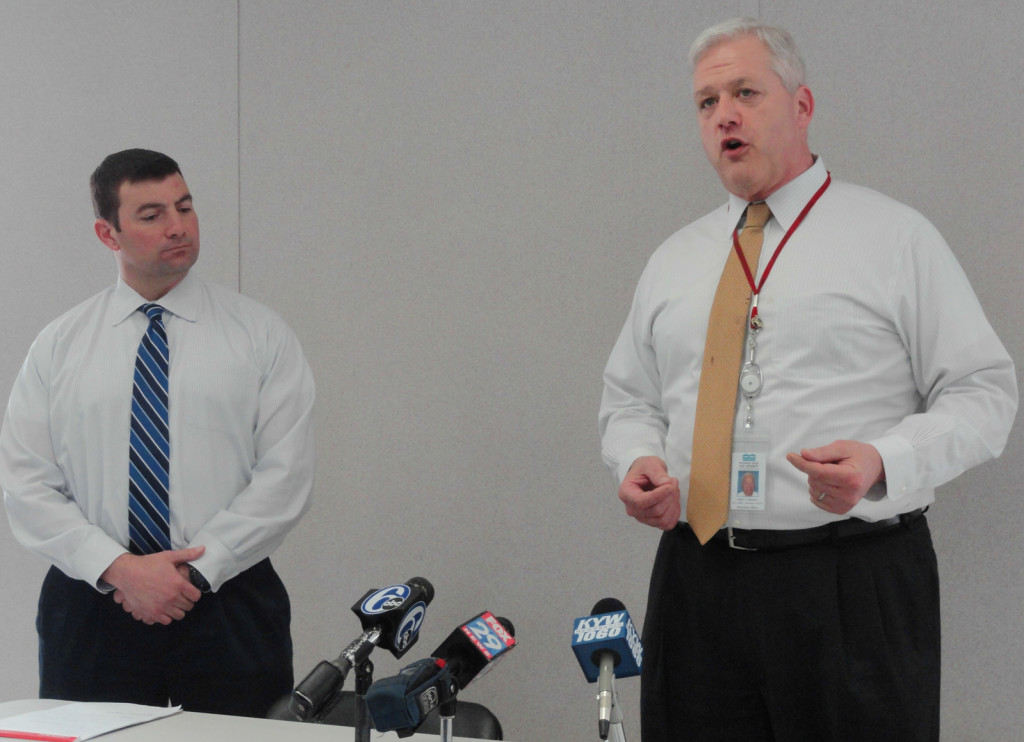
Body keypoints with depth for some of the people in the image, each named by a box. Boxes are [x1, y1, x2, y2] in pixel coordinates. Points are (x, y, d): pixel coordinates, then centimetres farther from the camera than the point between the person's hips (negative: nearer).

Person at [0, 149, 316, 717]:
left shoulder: (261, 334, 2)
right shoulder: (58, 345, 6)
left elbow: (285, 477, -4)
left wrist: (197, 569, -12)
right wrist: (118, 567, -12)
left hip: (230, 610, -1)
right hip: (91, 610, 1)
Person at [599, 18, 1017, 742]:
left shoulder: (895, 236, 2)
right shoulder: (673, 261, 15)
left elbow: (983, 389, -2)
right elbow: (630, 398, 21)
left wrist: (884, 461, -19)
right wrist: (637, 461, -1)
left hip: (857, 586, -3)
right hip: (697, 586, 4)